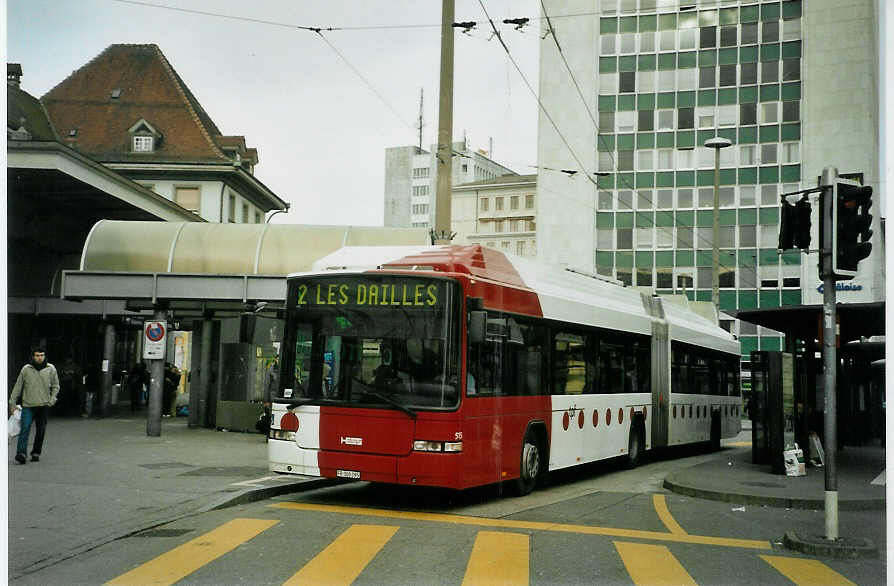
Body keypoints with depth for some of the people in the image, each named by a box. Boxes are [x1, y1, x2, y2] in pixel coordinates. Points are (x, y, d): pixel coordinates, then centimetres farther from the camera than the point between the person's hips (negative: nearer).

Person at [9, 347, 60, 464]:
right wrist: (12, 401, 4)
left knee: (41, 430, 6)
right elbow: (18, 386, 6)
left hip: (44, 405, 2)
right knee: (25, 428, -13)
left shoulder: (51, 369, 3)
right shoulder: (26, 369, 1)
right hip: (28, 405, -1)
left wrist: (52, 399, -2)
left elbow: (55, 386, 11)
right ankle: (21, 453, -17)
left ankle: (36, 453, 18)